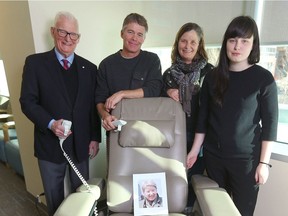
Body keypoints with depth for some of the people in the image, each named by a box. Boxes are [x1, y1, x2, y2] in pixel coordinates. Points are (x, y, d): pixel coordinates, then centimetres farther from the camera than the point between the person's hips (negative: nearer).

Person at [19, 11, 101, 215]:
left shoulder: (89, 68, 4)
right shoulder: (35, 62, -3)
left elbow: (94, 106, 3)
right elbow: (27, 101, -6)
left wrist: (95, 138, 1)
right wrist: (50, 123, -21)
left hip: (81, 144, 2)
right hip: (50, 144, -1)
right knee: (54, 198, 18)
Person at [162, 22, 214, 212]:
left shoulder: (209, 72, -3)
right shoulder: (169, 73, 6)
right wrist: (167, 93, -9)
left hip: (200, 138, -1)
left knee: (193, 180, 10)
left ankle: (187, 210, 35)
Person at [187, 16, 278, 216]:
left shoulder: (264, 78, -7)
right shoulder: (213, 77, 2)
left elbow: (270, 124, -6)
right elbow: (203, 118, 5)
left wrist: (264, 162, -8)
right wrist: (195, 150, 5)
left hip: (246, 159, -2)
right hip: (213, 155, 3)